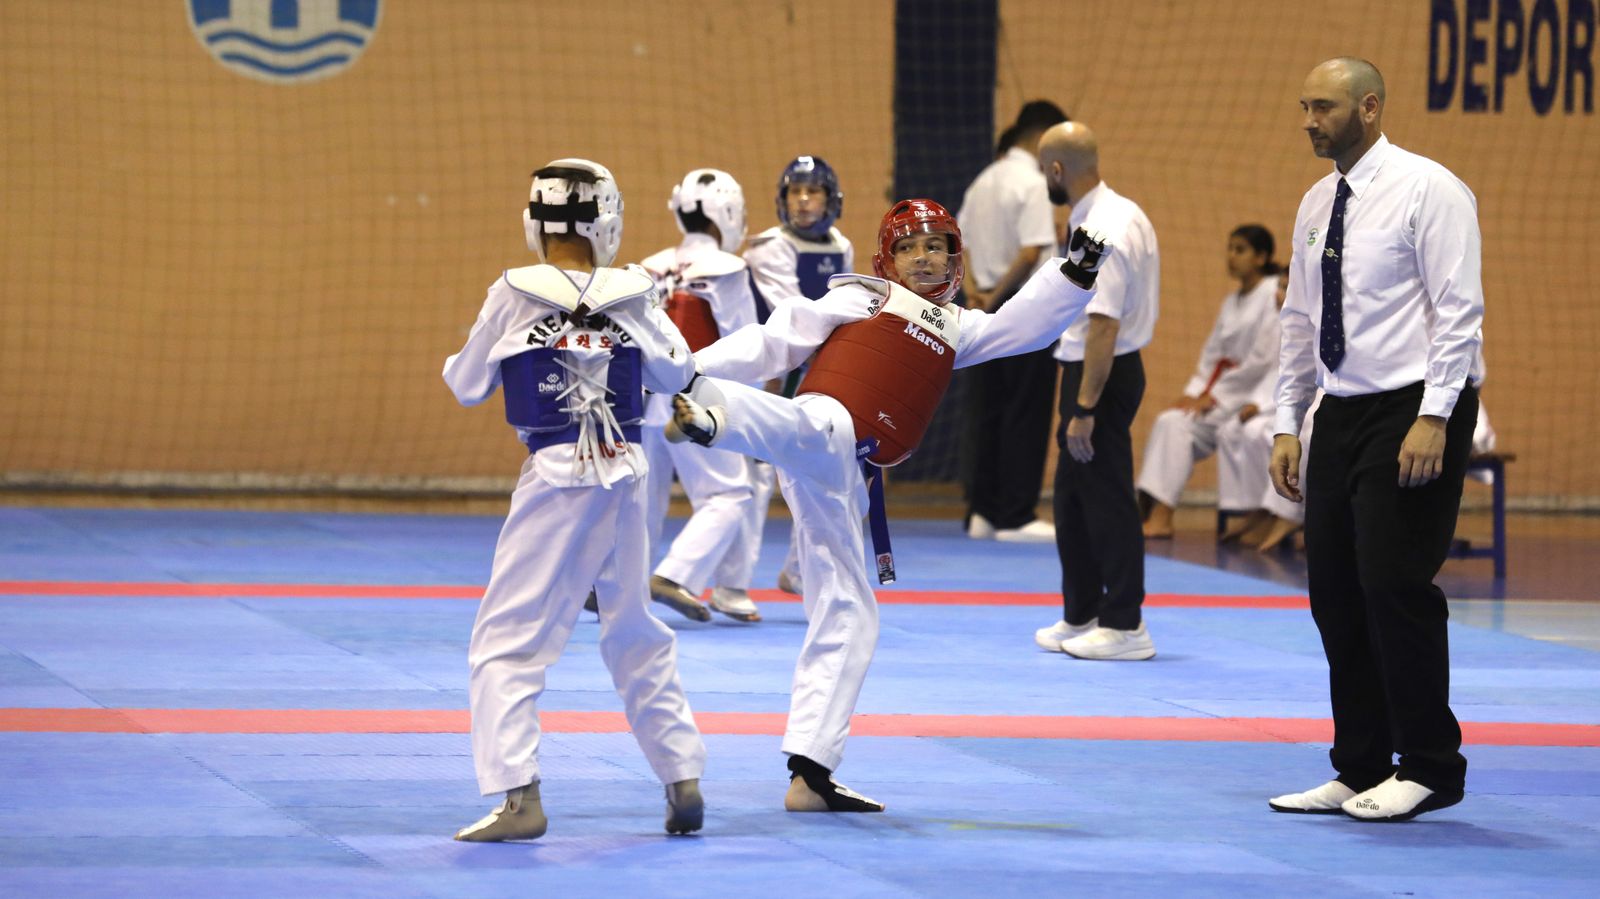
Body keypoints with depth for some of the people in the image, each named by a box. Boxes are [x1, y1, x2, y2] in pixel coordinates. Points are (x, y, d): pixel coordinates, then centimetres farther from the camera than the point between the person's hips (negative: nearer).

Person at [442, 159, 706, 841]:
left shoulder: (514, 297, -8)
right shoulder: (632, 297, -1)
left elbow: (468, 386, 3)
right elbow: (675, 374, 11)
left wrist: (457, 360, 25)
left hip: (555, 478, -4)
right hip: (626, 474, 4)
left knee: (507, 638, 1)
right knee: (636, 633, 20)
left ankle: (517, 795, -11)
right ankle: (684, 778, 21)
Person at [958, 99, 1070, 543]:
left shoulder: (985, 179, 12)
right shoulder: (1033, 185, -14)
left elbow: (962, 240, 15)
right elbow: (1031, 254, -23)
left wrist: (973, 289, 4)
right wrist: (996, 295, -12)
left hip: (990, 309, 8)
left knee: (986, 411, 11)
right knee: (1026, 414, -2)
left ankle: (982, 512, 14)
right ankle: (1015, 517, 0)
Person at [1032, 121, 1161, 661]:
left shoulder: (1101, 235, -22)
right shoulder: (1120, 214, 10)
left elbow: (1103, 329, -25)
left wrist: (1084, 410, -24)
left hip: (1101, 375, -11)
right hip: (1106, 372, 11)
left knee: (1106, 502, -4)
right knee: (1074, 498, 18)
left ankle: (1125, 627, 2)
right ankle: (1081, 617, 27)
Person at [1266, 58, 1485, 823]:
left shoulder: (1426, 191, -9)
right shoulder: (1317, 206, 13)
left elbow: (1459, 311, -14)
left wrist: (1433, 419, -20)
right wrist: (1287, 424, 12)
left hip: (1414, 414, -8)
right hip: (1343, 415, 8)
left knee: (1395, 584, -11)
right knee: (1335, 594, 7)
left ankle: (1429, 767, 1)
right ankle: (1361, 771, 14)